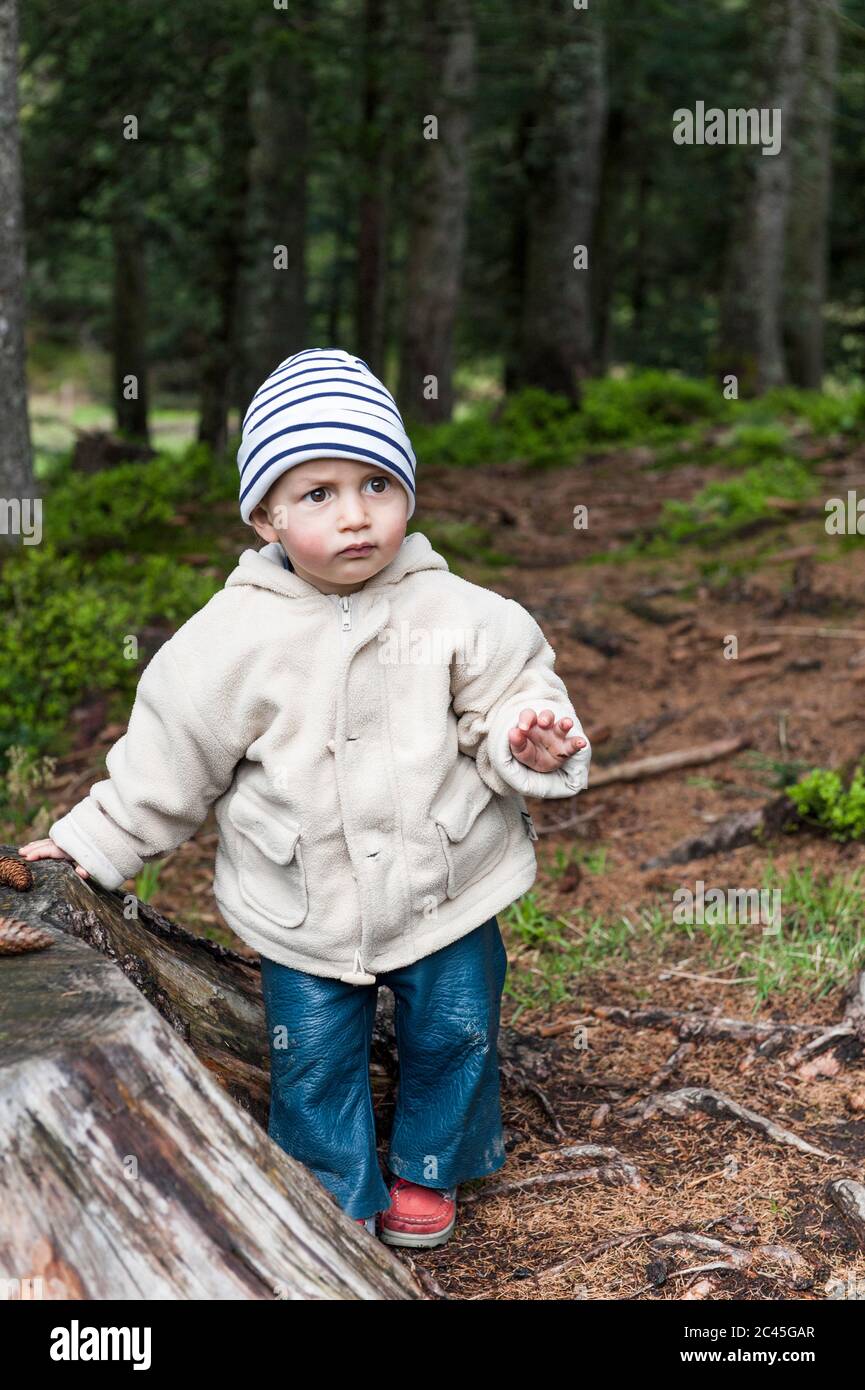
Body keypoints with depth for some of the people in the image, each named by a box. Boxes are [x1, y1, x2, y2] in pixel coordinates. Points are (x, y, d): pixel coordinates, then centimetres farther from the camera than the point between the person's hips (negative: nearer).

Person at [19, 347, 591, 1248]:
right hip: (302, 910, 0)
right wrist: (100, 839, 3)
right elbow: (172, 751, -2)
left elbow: (512, 694, -3)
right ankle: (337, 1198, 36)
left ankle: (427, 1172, 43)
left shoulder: (458, 616, -12)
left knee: (454, 1034, 15)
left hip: (445, 891, 1)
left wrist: (532, 742, -26)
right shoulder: (235, 635, -12)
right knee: (313, 1058, 10)